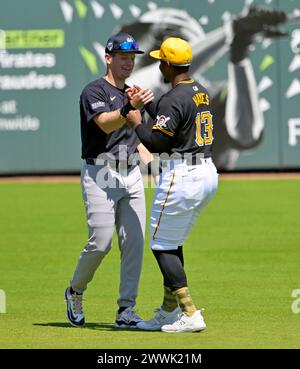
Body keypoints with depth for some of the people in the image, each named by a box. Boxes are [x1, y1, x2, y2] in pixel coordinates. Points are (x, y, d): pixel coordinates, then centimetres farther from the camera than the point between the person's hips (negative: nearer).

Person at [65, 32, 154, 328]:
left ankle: (126, 310, 1)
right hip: (100, 175, -7)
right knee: (100, 243, -11)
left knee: (134, 242, -2)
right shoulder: (94, 91, -6)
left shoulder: (130, 94, 18)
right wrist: (130, 107, -41)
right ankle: (75, 292, 15)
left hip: (130, 175, 7)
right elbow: (106, 124, -24)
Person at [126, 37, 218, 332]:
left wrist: (136, 123, -4)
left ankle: (190, 315, -7)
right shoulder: (200, 92, 12)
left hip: (181, 177, -9)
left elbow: (156, 143, -19)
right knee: (173, 243, 19)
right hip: (208, 174, 9)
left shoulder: (173, 98, -17)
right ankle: (169, 312, 23)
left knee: (162, 245, 0)